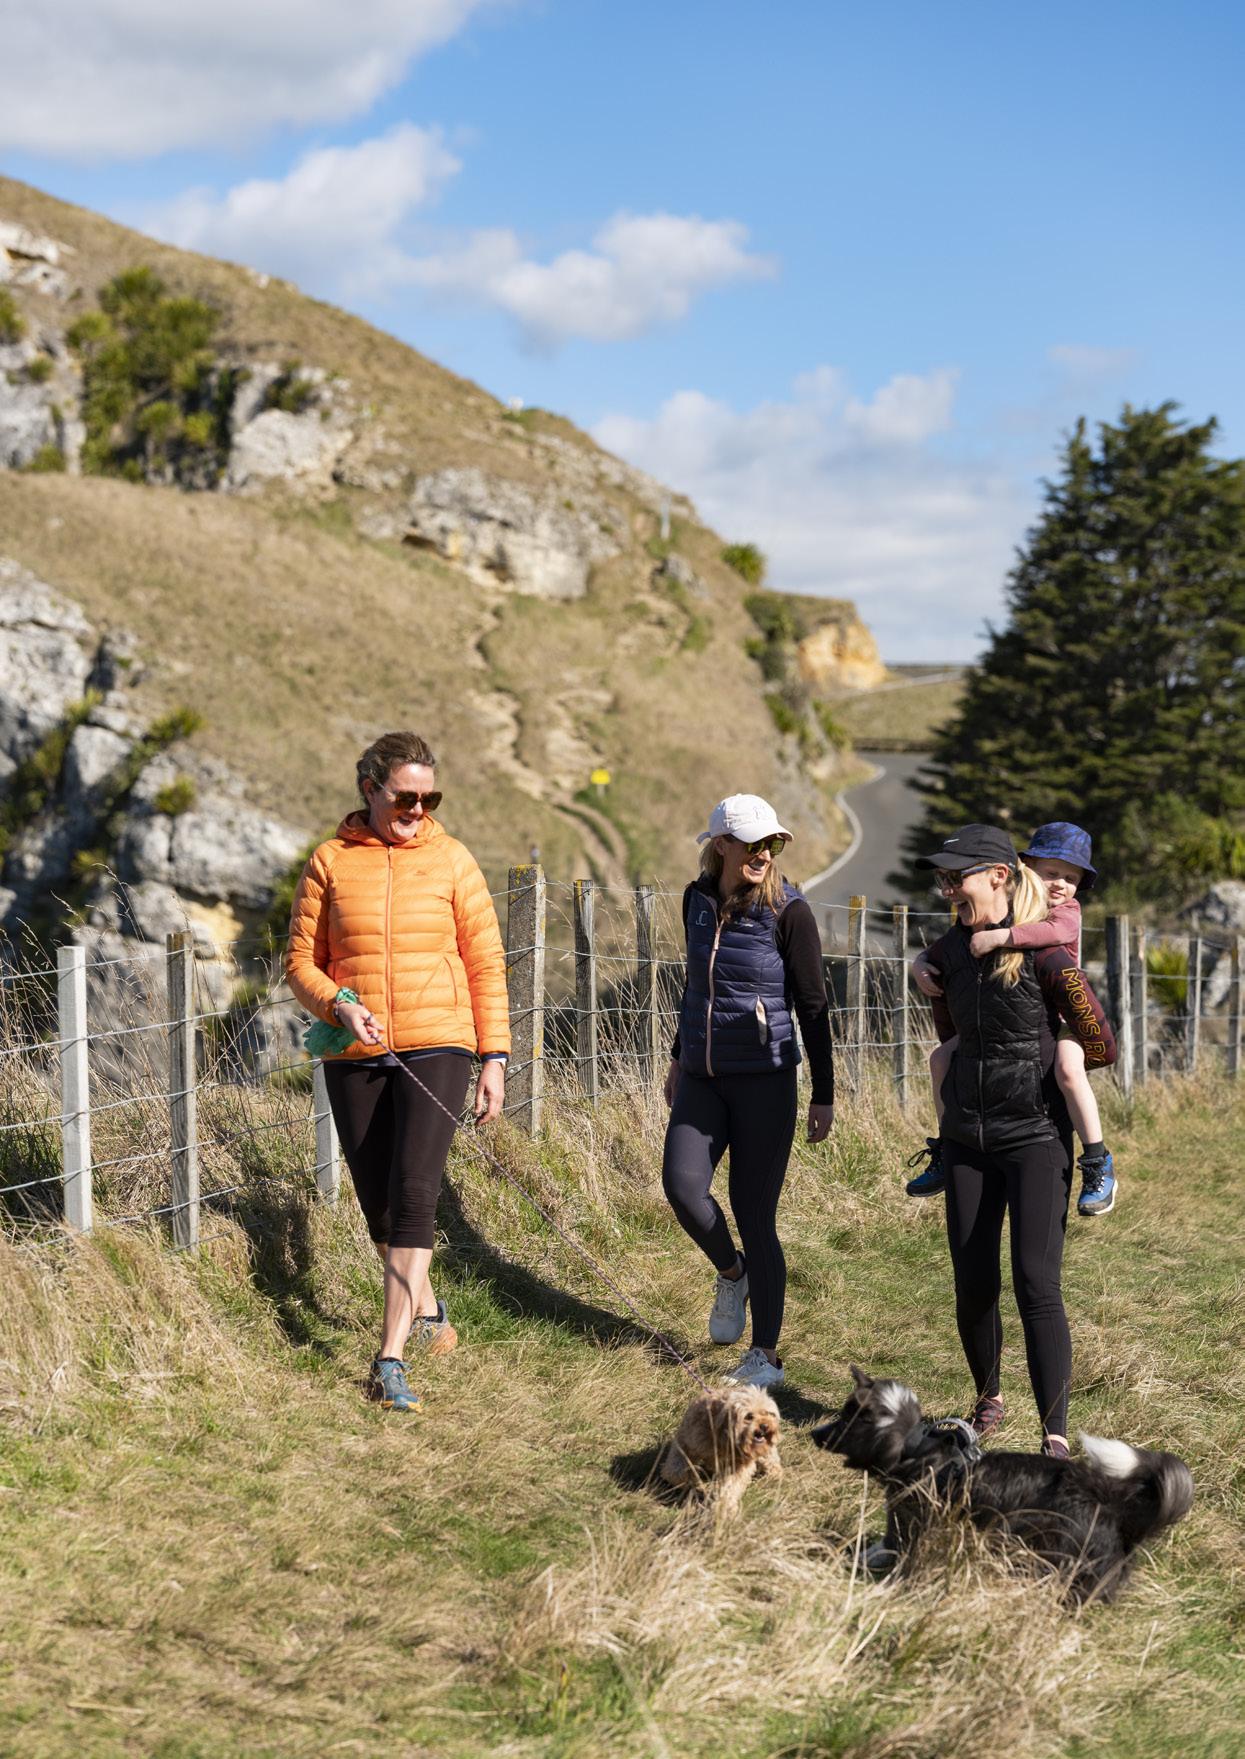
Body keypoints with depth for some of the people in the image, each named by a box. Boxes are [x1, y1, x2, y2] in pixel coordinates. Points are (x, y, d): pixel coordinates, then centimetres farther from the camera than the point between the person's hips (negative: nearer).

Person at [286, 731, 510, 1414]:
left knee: (413, 1191, -16)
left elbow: (486, 964, 5)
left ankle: (389, 1361, -15)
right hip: (355, 1054, 2)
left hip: (436, 1048, -2)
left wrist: (494, 1057, 1)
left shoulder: (451, 860, 3)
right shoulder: (330, 863, 4)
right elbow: (302, 960, 6)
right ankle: (427, 1315, 34)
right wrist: (338, 1003, -15)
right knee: (377, 1200, 8)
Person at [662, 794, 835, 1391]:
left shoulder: (788, 912, -9)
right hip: (703, 1077, 4)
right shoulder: (698, 900, 5)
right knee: (681, 1184, -15)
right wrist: (680, 1057, 26)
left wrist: (824, 1095, -6)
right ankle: (731, 1272, 17)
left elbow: (813, 1007, -6)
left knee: (754, 1213, -3)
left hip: (764, 1079, -4)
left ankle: (766, 1355, 10)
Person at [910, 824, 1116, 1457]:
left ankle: (1056, 1437, -11)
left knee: (1036, 1281, -14)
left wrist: (1042, 1064, 6)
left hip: (1036, 1136, -5)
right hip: (967, 1137, 5)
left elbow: (1101, 1047, -9)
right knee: (973, 1284, 6)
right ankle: (988, 1400, 31)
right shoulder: (946, 953, 2)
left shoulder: (1043, 954, -16)